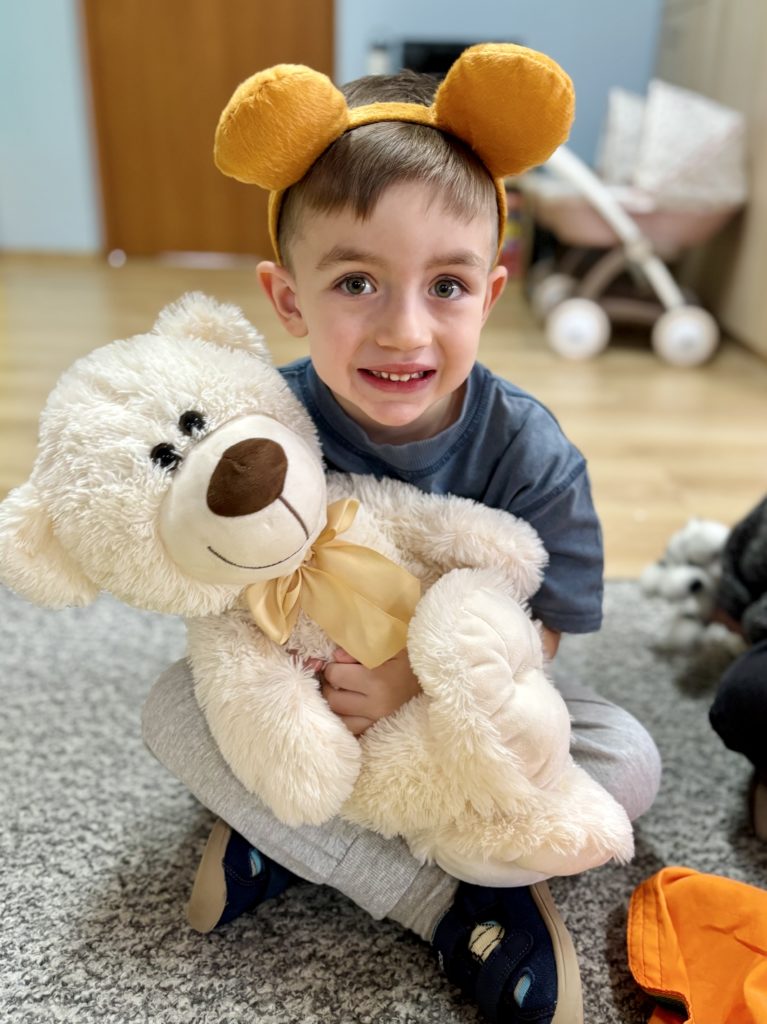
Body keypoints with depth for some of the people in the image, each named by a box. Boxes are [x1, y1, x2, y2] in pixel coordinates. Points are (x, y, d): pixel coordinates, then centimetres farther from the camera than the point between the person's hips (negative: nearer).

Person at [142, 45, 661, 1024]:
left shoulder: (531, 451, -22)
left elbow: (538, 632, -17)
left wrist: (423, 680, -34)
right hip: (304, 694, 1)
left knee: (629, 760, -19)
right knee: (174, 708, -23)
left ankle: (287, 840, -18)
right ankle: (445, 901, -19)